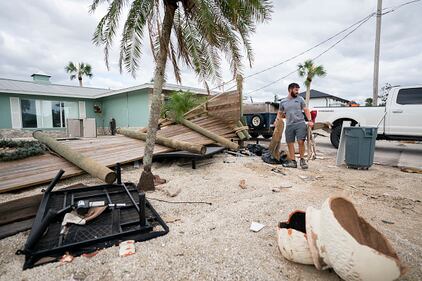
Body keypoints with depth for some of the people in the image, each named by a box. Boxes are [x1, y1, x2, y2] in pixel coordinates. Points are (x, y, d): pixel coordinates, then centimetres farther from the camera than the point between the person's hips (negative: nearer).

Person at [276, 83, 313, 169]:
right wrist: (277, 120, -1)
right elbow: (280, 113, 19)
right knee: (290, 143, 3)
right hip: (289, 125, 2)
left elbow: (306, 110, 6)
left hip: (300, 123, -2)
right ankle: (293, 161, 12)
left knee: (301, 142, -11)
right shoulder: (283, 102, 11)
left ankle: (302, 160, 7)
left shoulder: (300, 99, 7)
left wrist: (310, 120, -7)